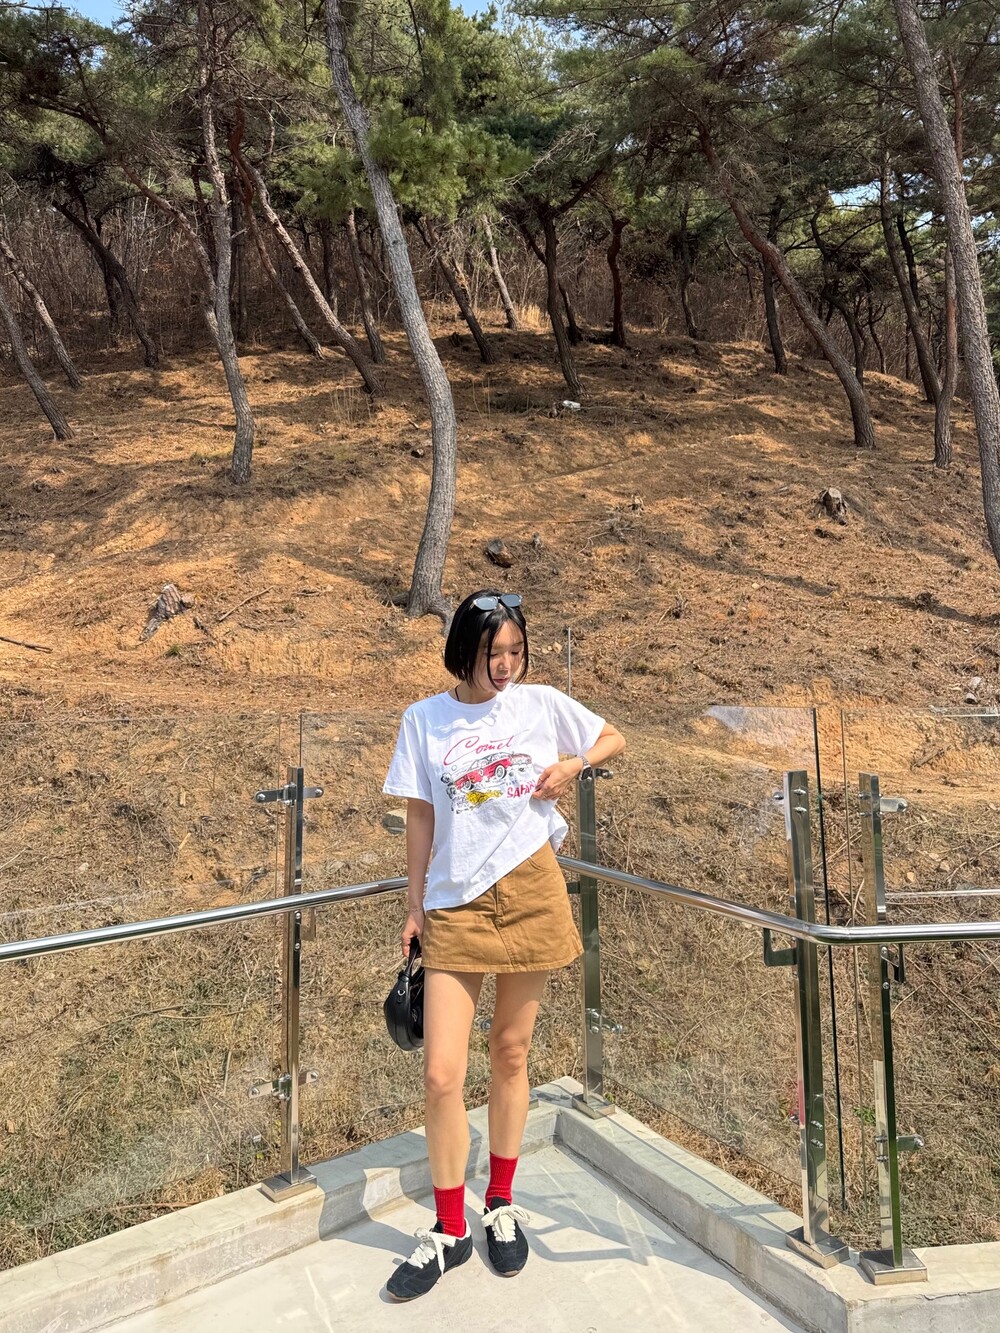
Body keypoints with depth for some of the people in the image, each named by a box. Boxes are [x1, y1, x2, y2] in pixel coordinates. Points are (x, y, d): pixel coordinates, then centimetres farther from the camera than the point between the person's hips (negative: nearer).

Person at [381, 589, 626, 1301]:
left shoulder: (543, 704, 1)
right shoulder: (424, 720, 1)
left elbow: (615, 740, 14)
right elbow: (421, 818, 5)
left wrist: (573, 765, -5)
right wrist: (415, 906, 5)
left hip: (530, 894, 0)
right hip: (454, 905, 0)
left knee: (511, 1054, 14)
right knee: (441, 1076, -2)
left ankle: (502, 1205, 38)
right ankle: (450, 1230, 24)